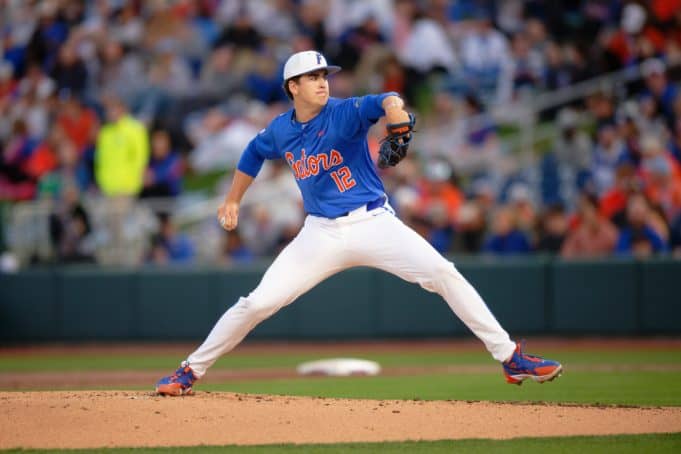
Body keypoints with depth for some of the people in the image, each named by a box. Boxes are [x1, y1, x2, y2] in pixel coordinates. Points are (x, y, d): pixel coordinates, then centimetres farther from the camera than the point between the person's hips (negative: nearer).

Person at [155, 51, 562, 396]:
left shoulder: (345, 114, -10)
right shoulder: (280, 131, 3)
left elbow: (383, 102, -31)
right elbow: (254, 154, 26)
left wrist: (396, 112, -54)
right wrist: (232, 202, 28)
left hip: (374, 223, -3)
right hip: (322, 235, 3)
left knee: (444, 274, -18)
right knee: (257, 304, -4)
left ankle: (511, 358, -13)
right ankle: (191, 371, 12)